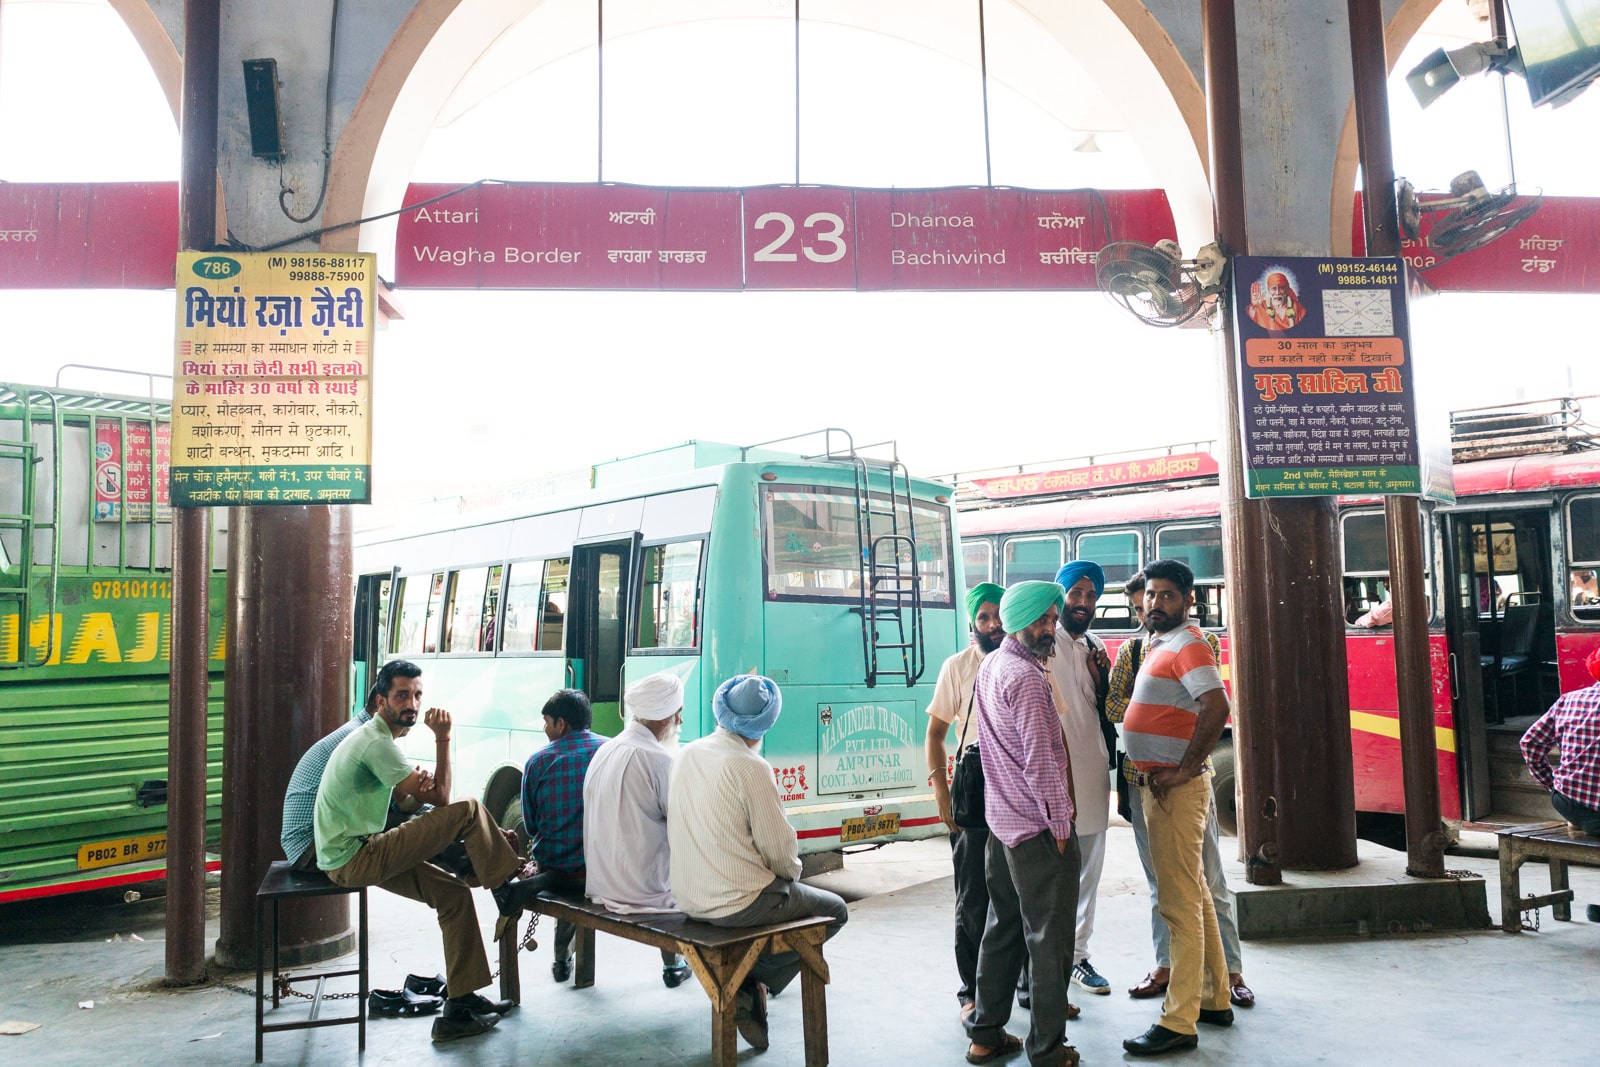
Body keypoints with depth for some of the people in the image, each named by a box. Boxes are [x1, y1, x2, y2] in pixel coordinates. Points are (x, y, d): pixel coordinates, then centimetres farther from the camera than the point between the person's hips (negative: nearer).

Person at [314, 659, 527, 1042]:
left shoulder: (375, 738, 15)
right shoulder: (377, 743, -19)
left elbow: (400, 794, 14)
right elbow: (440, 799, -18)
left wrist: (420, 781, -10)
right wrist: (442, 738, -18)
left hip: (356, 856, 10)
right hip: (353, 859, -10)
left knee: (454, 895, 5)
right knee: (467, 811, -19)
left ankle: (461, 1003, 9)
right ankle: (508, 886, 1)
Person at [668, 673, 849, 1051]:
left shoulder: (687, 754, 3)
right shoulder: (750, 767, -19)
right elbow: (779, 847, -16)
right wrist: (793, 870, 8)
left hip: (690, 899, 7)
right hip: (739, 903, -7)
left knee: (780, 888, 32)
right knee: (835, 910, 12)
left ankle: (745, 982, 15)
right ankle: (750, 984, 3)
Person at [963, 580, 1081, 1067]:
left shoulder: (989, 667, 11)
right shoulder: (1027, 677, -18)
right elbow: (1040, 760, -19)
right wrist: (1060, 823, -13)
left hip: (1000, 821, 9)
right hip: (1038, 826, -9)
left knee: (1003, 929, 16)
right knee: (1048, 938, 1)